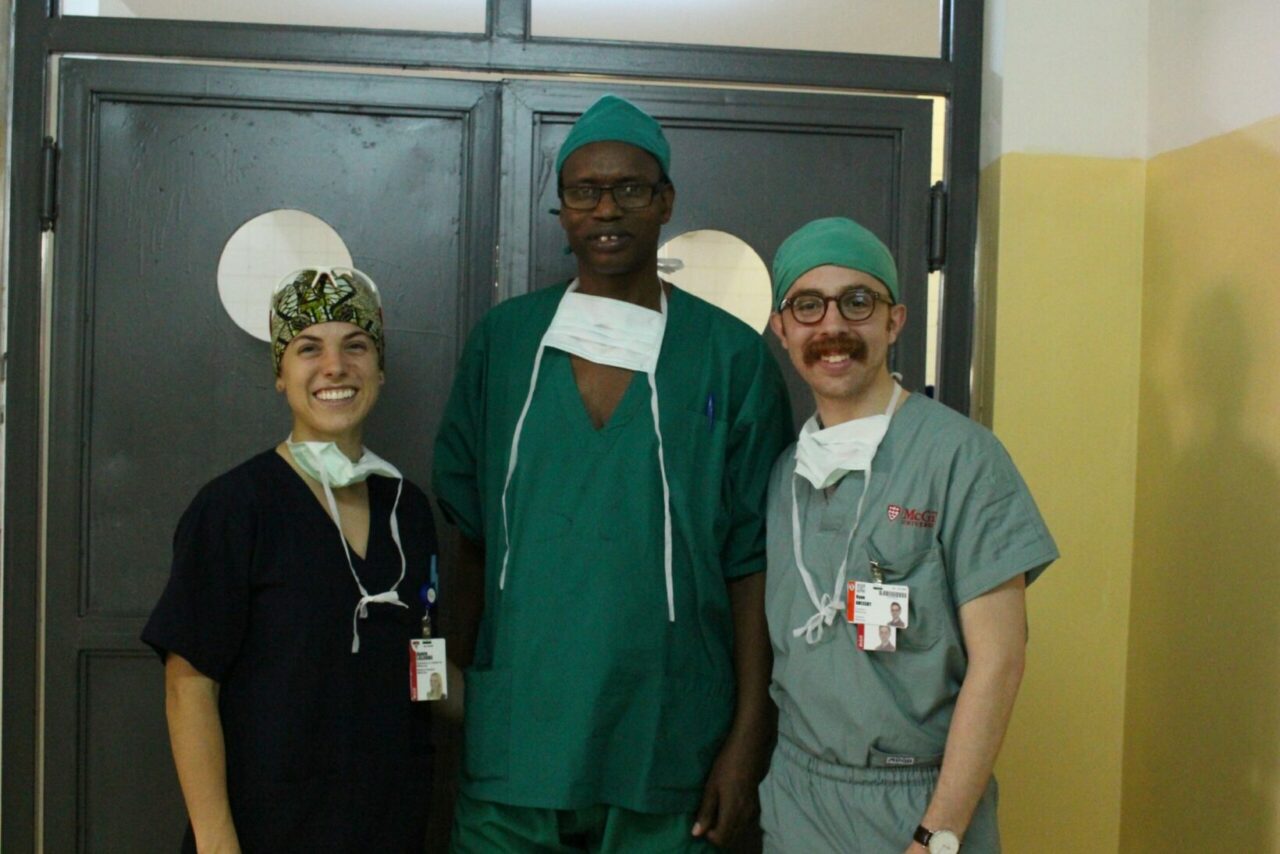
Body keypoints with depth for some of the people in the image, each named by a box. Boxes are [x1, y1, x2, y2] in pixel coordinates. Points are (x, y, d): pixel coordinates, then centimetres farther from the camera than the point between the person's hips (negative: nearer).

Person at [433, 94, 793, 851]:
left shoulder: (732, 357, -2)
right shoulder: (503, 340, 4)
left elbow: (753, 559, -2)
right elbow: (464, 528, 9)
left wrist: (749, 735, -5)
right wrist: (456, 685, 3)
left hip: (666, 754, -1)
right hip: (511, 749, 2)